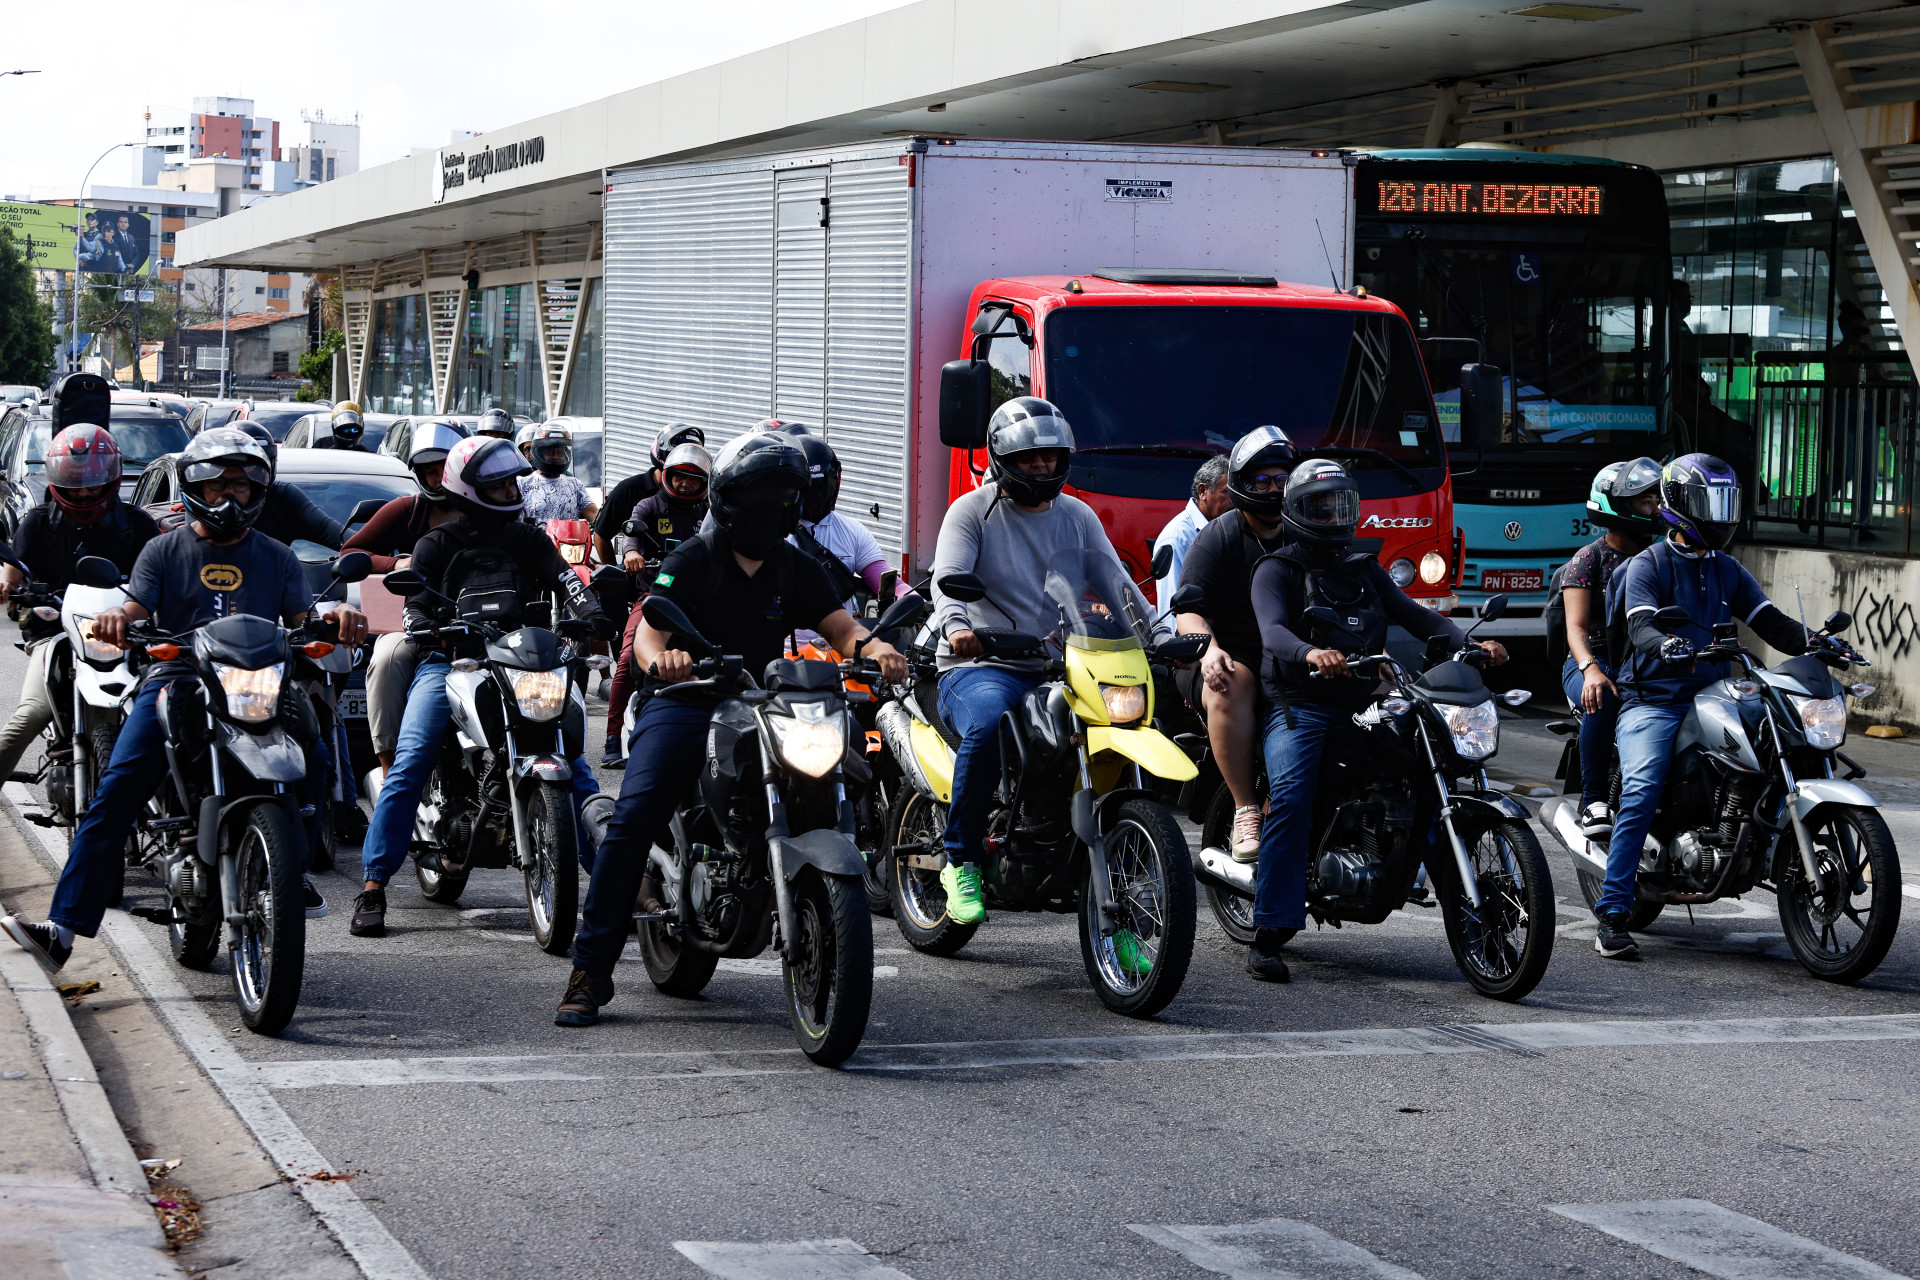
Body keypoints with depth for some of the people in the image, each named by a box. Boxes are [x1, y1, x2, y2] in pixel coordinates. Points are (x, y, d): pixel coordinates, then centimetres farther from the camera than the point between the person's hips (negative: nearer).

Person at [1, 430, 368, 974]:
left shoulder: (276, 557, 16)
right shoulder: (164, 551, 12)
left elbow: (304, 623, 8)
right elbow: (135, 610, 0)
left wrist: (337, 621, -16)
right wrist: (115, 619, -25)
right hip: (175, 680, -1)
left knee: (312, 756, -27)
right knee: (115, 795, -19)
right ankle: (63, 929, -26)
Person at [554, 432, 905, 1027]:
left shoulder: (798, 571, 15)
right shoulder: (693, 559, 1)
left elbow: (842, 627, 4)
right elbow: (648, 629, -12)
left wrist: (875, 648, -21)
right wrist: (659, 658, -37)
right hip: (684, 703, -4)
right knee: (635, 815, -23)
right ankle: (589, 971, -21)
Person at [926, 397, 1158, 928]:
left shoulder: (1078, 517, 17)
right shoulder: (973, 511, 3)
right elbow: (948, 577, -13)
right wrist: (955, 625, -36)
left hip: (1060, 667, 5)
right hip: (980, 665, -5)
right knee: (987, 725, -38)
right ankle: (960, 861, -18)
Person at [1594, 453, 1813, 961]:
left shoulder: (1728, 571, 20)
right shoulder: (1648, 565, 1)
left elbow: (1771, 625, 12)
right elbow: (1640, 628, -15)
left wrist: (1815, 641, -8)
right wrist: (1665, 644, -39)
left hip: (1711, 699, 6)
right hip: (1652, 702, -6)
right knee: (1643, 790, -27)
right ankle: (1612, 915, -27)